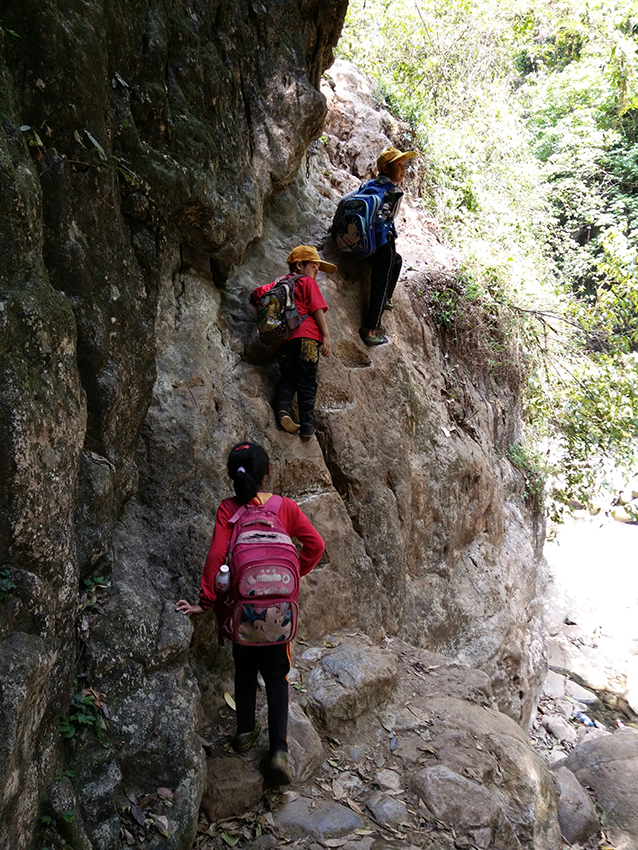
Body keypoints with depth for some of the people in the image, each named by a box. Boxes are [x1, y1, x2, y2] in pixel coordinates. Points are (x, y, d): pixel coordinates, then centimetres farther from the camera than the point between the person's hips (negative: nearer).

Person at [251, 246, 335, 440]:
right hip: (305, 336, -4)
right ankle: (307, 425, -8)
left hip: (280, 340, 4)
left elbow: (256, 294, 28)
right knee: (307, 381, 0)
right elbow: (317, 309, 1)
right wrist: (326, 336, -4)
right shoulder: (307, 281, 12)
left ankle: (283, 410, -13)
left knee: (287, 378, 13)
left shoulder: (275, 284, 27)